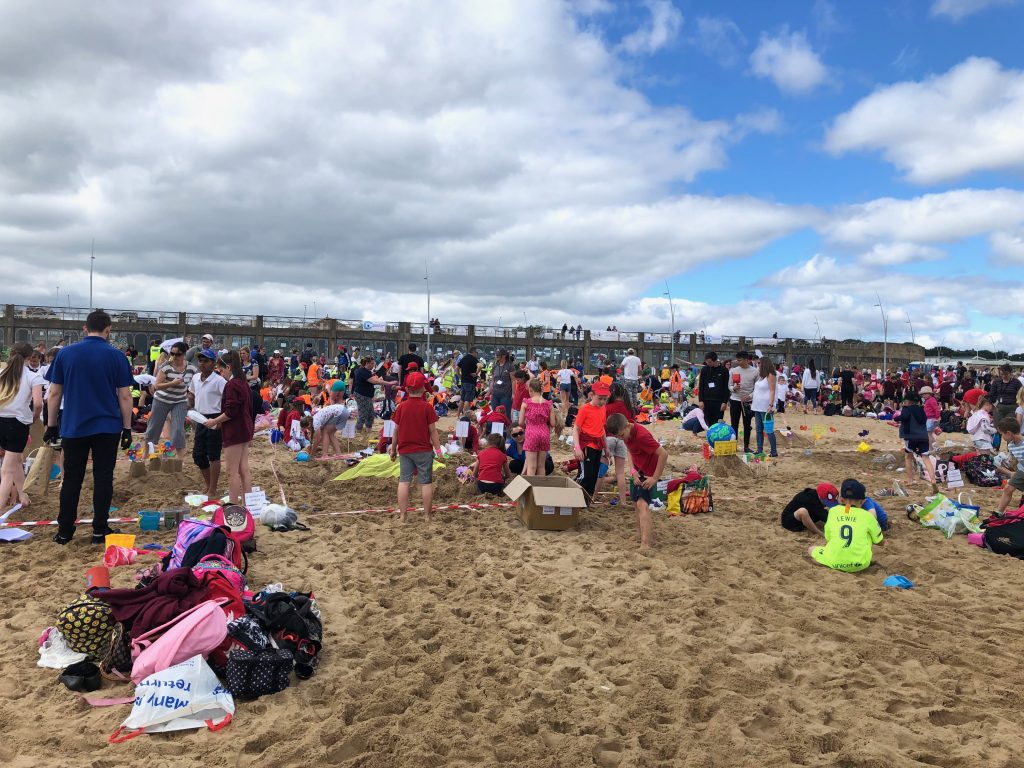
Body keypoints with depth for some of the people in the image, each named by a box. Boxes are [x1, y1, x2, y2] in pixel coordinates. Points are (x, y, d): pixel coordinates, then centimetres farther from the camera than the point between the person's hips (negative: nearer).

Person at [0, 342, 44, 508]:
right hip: (18, 424, -4)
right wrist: (35, 417, 3)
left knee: (15, 459, 27)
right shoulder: (33, 376, -4)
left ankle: (21, 496, 36)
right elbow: (37, 403, -16)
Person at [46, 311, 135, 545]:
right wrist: (127, 428, 2)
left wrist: (51, 425, 11)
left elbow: (54, 393, 3)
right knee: (103, 478, 5)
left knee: (71, 479, 10)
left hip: (73, 427, 2)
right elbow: (125, 396, -5)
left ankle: (65, 531, 16)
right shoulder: (116, 356, -5)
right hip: (107, 428, -2)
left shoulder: (65, 353, 1)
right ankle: (100, 530, 9)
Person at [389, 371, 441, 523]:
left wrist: (393, 449, 12)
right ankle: (427, 515, 10)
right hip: (424, 450, -2)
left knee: (404, 481, 6)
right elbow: (433, 431, -8)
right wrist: (438, 449, 0)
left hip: (405, 450, 2)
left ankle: (403, 514, 7)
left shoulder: (401, 407, -2)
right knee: (426, 482, 5)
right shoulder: (427, 407, -8)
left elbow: (396, 430, 2)